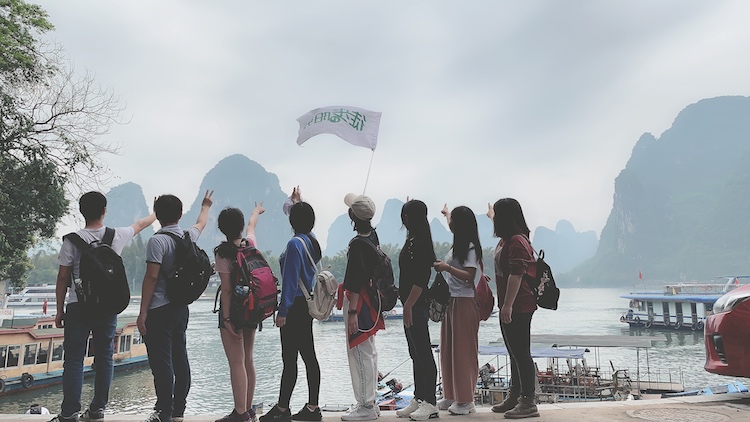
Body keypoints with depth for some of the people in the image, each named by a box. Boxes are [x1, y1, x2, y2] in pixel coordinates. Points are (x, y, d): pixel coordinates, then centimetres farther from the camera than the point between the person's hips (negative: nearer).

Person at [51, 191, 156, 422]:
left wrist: (60, 310, 7)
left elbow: (63, 278, -3)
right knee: (104, 358, 9)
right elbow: (140, 224, 21)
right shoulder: (117, 236, 0)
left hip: (78, 307, -2)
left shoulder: (72, 240, -7)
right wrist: (156, 213, 41)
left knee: (74, 359, 1)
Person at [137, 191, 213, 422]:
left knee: (161, 362, -4)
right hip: (181, 308, 7)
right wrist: (205, 206, 53)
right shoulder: (188, 236, 8)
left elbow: (151, 277, -15)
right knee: (180, 359, 11)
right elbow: (201, 224, 32)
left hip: (159, 310, -7)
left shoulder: (157, 240, -12)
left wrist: (142, 312, -11)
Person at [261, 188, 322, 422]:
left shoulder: (295, 244, -16)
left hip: (295, 306, -9)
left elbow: (290, 280, -18)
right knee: (309, 356, 10)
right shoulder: (312, 240, 8)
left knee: (289, 359, -2)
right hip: (309, 304, 9)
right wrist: (297, 203, 46)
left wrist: (282, 311, -15)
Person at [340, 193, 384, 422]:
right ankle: (370, 402, 25)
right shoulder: (373, 236, 5)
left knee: (359, 354, -3)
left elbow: (356, 282, -23)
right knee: (368, 353, 15)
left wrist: (352, 312, -23)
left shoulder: (357, 244, -20)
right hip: (370, 301, 10)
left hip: (359, 302, -10)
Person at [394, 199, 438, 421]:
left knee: (423, 353, -4)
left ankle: (429, 403, 4)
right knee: (416, 353, 15)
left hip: (416, 306, -10)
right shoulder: (414, 240, 14)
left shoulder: (418, 242, -16)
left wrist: (408, 305, -21)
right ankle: (419, 398, 23)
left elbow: (420, 279, -22)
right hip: (413, 305, 10)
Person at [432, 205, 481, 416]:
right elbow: (453, 225, 36)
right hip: (451, 301, 9)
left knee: (463, 351, -3)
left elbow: (469, 276, -19)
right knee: (448, 350, 12)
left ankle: (465, 400, 5)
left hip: (464, 303, -9)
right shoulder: (458, 244, 13)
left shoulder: (470, 247, -12)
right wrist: (446, 213, 53)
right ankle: (451, 396, 22)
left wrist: (447, 268, -24)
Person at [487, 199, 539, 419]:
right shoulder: (507, 239, 14)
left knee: (521, 353, -6)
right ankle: (514, 396, 27)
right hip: (510, 307, 11)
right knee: (514, 353, 17)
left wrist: (507, 305, -25)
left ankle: (528, 403, 1)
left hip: (518, 307, -11)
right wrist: (492, 216, 59)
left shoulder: (517, 241, -18)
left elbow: (516, 276, -24)